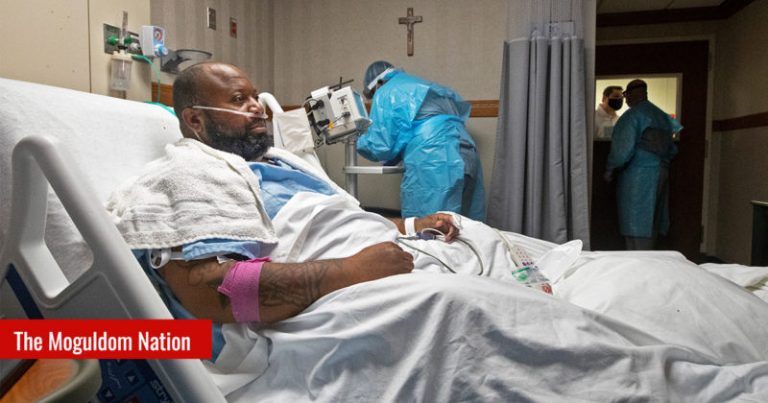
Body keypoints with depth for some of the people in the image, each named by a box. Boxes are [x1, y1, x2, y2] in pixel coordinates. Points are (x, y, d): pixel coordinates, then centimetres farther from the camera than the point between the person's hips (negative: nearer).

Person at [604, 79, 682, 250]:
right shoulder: (662, 116, 13)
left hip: (637, 176, -8)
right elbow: (672, 148, 15)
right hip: (661, 173, 8)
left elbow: (623, 149, -17)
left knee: (636, 225, -5)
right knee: (652, 223, 12)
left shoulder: (632, 116, -10)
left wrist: (610, 169, -5)